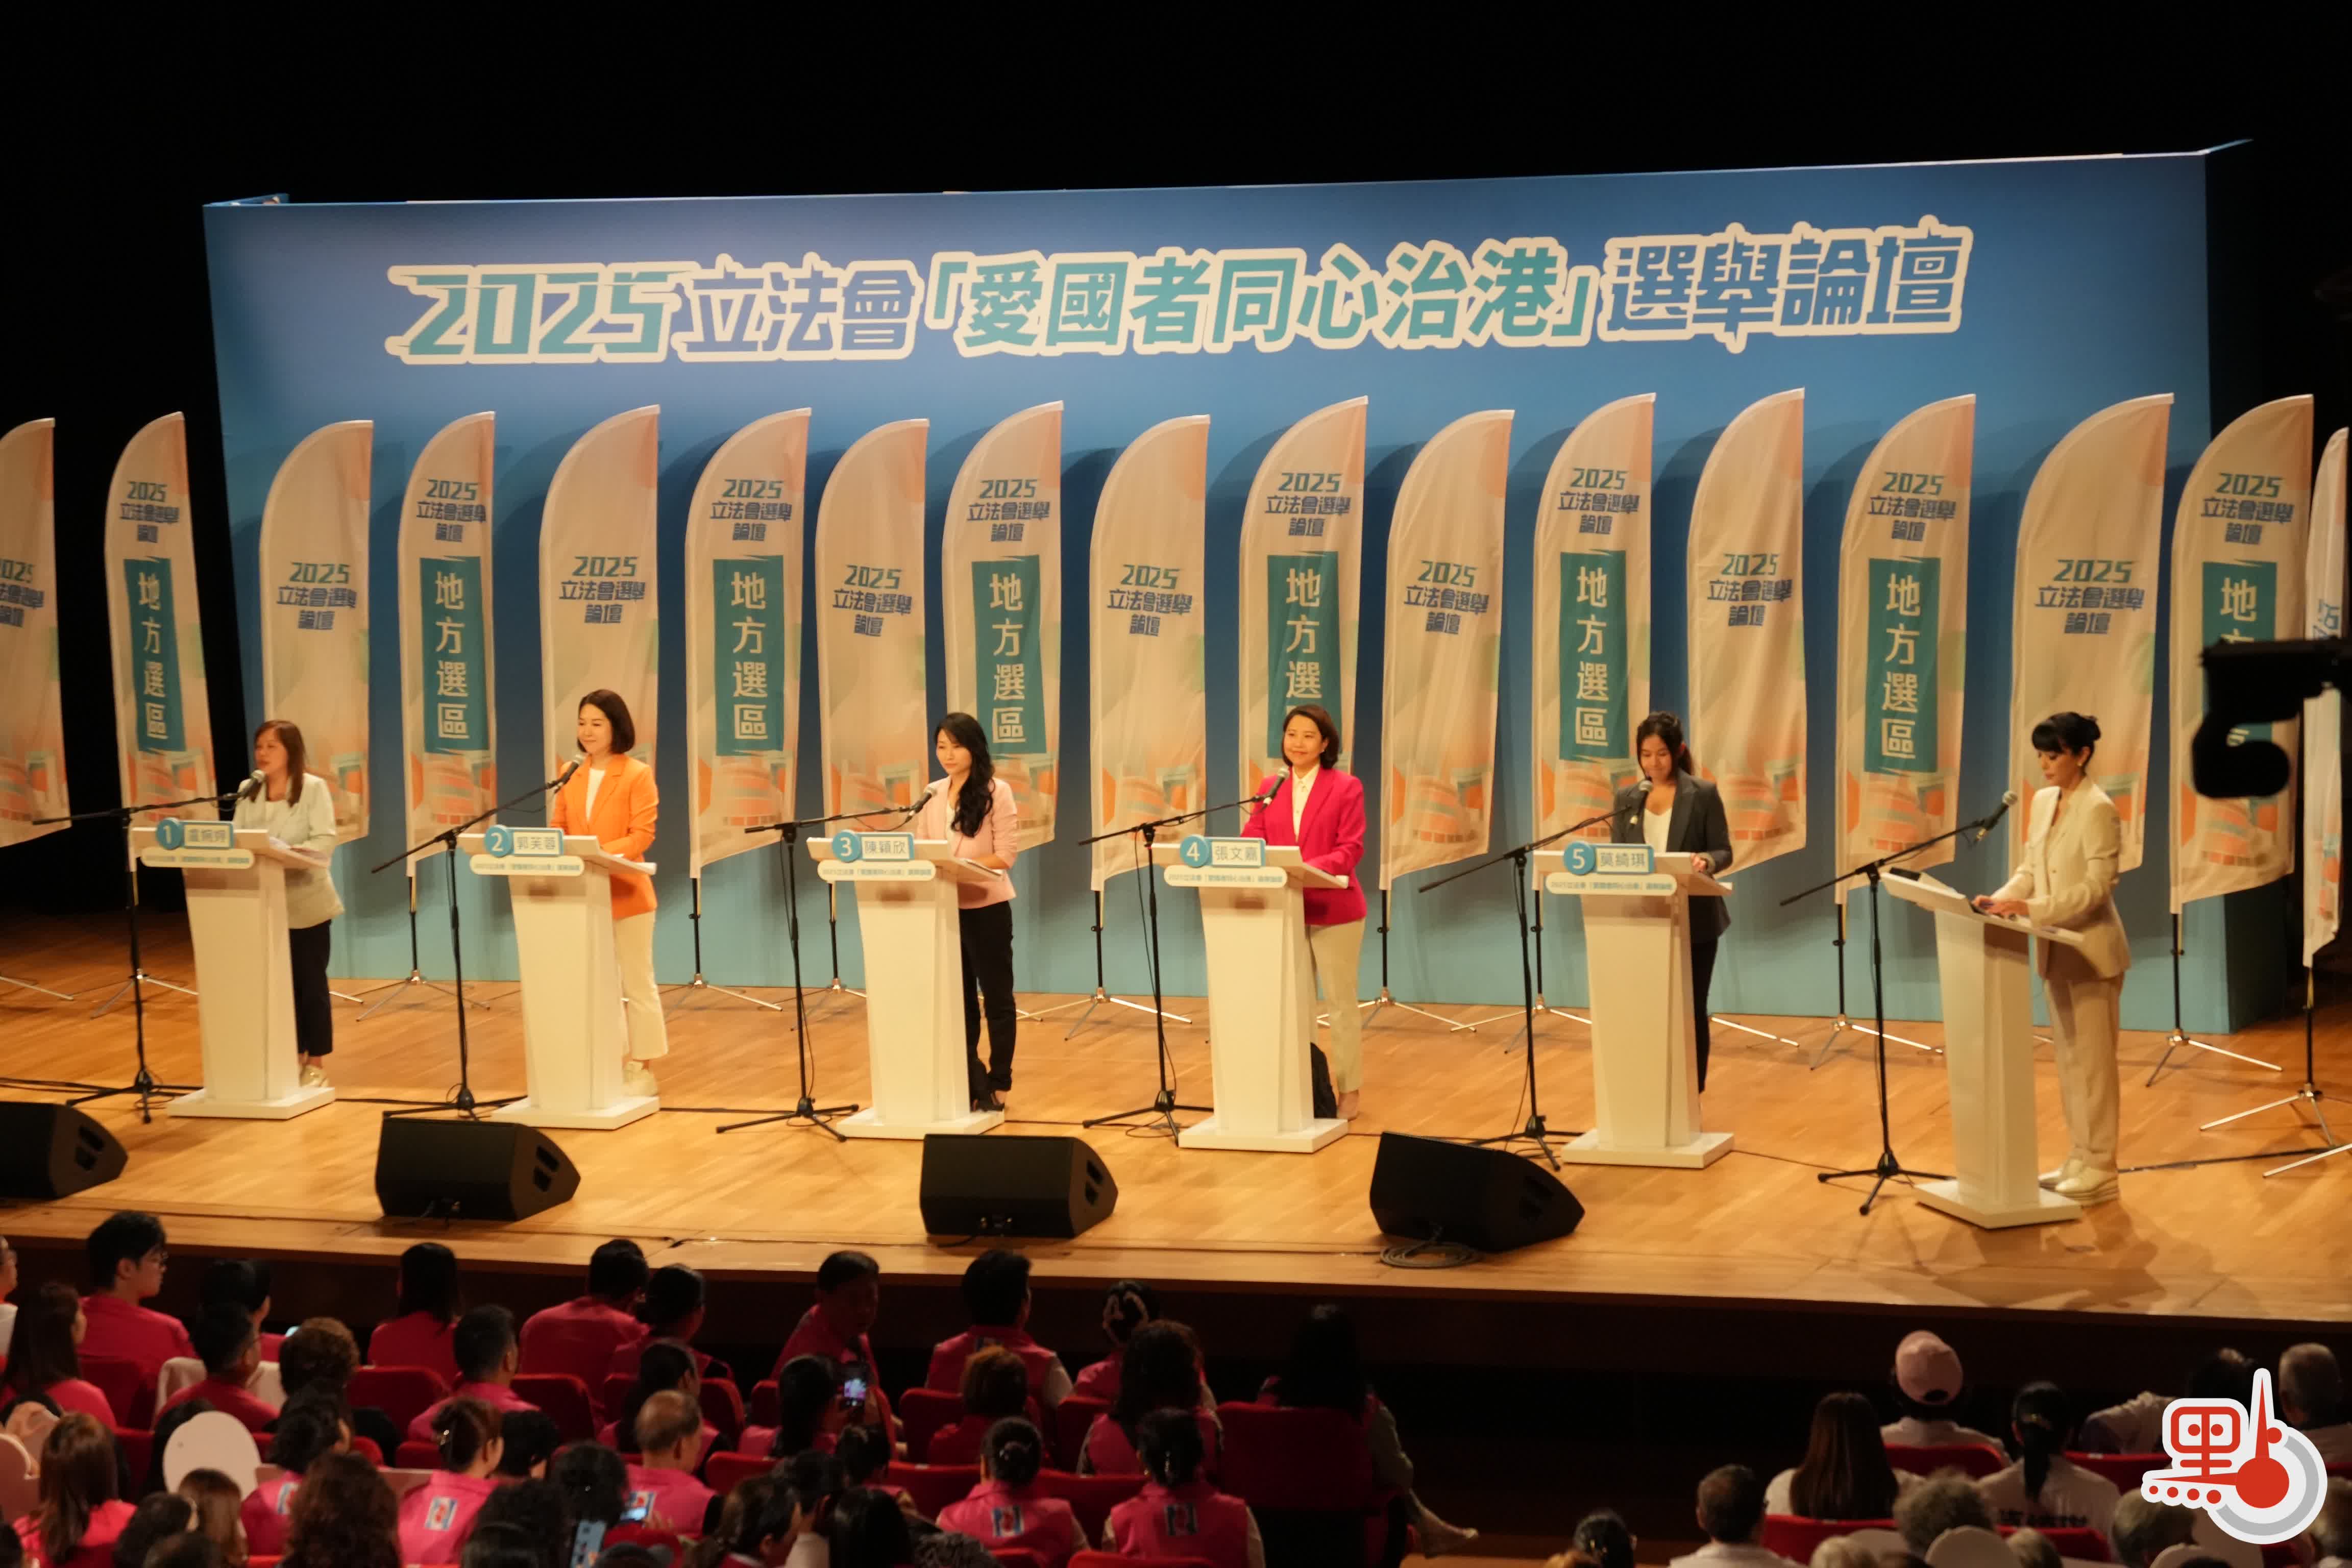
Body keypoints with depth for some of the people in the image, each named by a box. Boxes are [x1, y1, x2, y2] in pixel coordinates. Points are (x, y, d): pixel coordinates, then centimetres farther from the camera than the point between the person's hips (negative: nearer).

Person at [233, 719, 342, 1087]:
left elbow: (325, 842, -15)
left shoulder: (314, 788, -8)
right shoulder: (248, 793, 7)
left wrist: (287, 850, -31)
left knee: (310, 983, 1)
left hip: (306, 902, -4)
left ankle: (316, 1064, 8)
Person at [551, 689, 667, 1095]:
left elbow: (643, 835, -14)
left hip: (625, 892, -6)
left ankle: (642, 1070, 7)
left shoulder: (637, 775, -7)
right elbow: (557, 829, 11)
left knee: (637, 985, 2)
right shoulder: (573, 777, 11)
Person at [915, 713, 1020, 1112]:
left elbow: (1006, 855, -11)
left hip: (986, 908, -5)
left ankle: (998, 1085, 12)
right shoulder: (932, 795, 9)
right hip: (944, 909, 5)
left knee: (996, 998, 4)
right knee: (958, 1000, 10)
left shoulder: (996, 792, -6)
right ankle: (970, 1082, 17)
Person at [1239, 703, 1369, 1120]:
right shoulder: (1270, 788, 10)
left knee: (1340, 1002, 3)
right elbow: (1252, 841, 6)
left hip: (1333, 910, -4)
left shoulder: (1346, 787, -5)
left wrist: (1310, 867, -27)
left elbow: (1351, 849, -12)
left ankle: (1349, 1091, 11)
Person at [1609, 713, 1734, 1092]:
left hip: (1693, 921, -3)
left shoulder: (1703, 795, -3)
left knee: (1690, 1009, 3)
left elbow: (1723, 852, -4)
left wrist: (1706, 861, -27)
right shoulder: (1627, 798, 7)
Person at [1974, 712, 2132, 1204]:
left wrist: (2031, 908, -27)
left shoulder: (2098, 809, -17)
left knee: (2092, 1062, -3)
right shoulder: (2044, 801, 8)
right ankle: (2079, 1159, 21)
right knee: (2068, 1061, 13)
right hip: (2056, 951, 8)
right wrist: (2001, 899, -6)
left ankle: (2099, 1170, 1)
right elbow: (2031, 868, 13)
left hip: (2091, 952, -8)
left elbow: (2097, 887, -21)